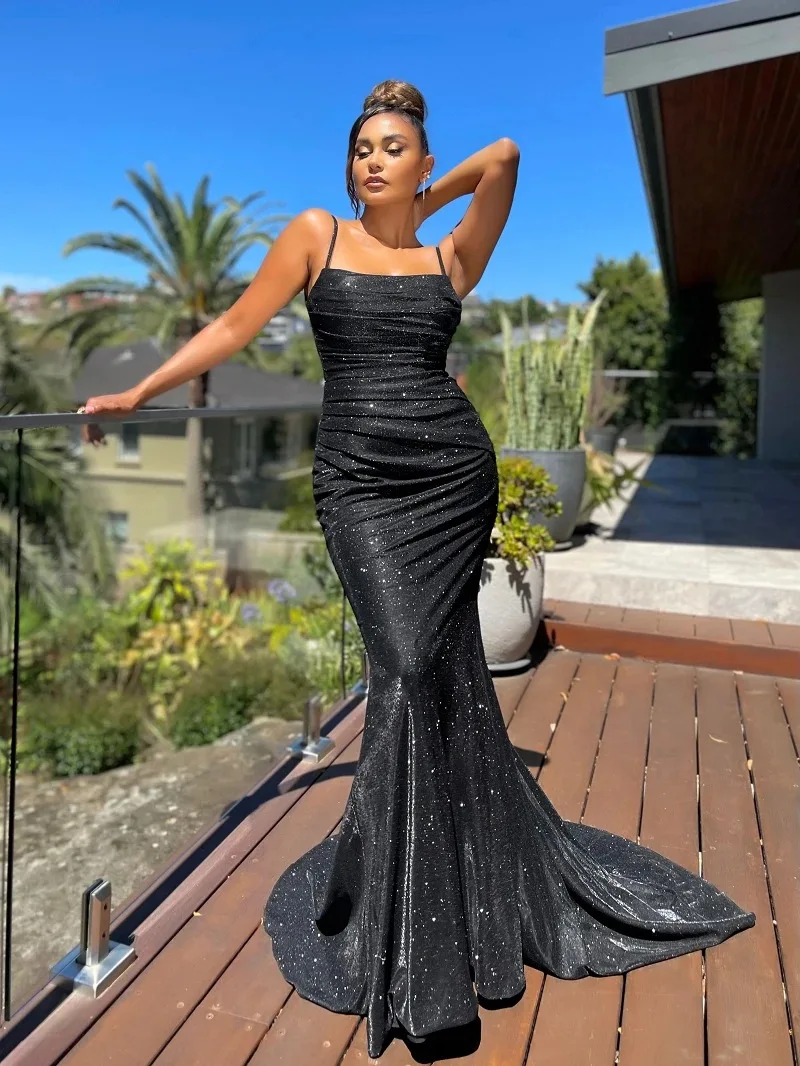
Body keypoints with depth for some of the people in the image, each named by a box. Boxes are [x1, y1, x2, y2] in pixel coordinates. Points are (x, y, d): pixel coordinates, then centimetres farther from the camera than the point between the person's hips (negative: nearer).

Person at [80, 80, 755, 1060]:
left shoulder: (450, 259, 14)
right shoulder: (316, 236, 11)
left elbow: (504, 156, 5)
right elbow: (234, 328, 10)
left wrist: (424, 205, 14)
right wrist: (137, 394, 9)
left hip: (453, 473, 2)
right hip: (358, 480, -1)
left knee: (431, 669, -1)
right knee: (414, 668, -10)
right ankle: (423, 927, 10)